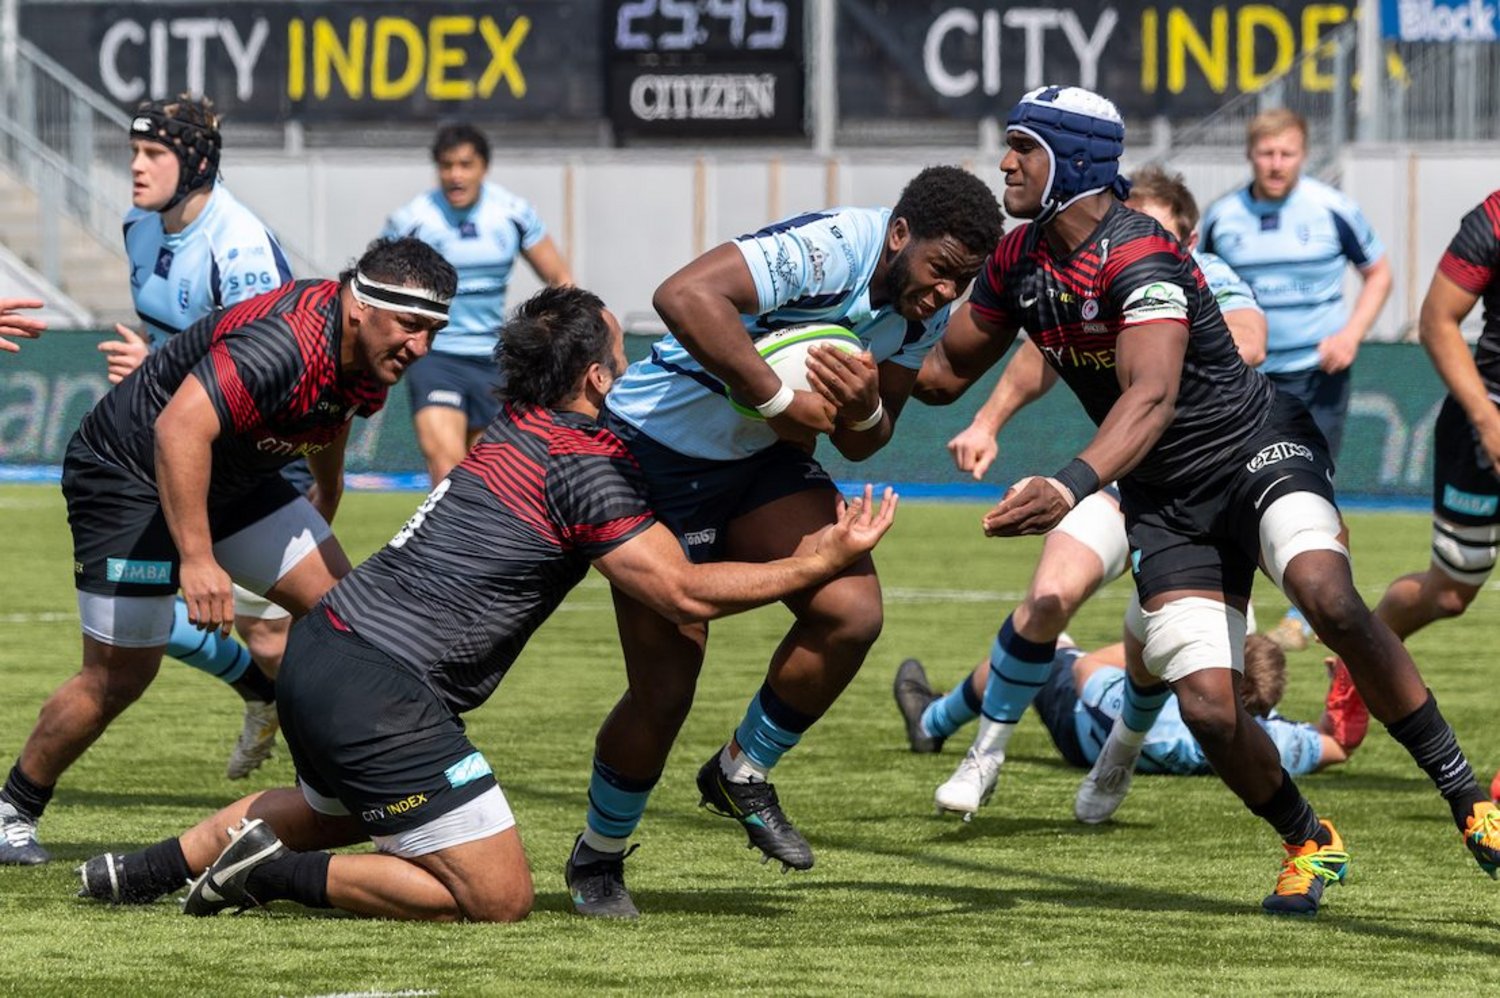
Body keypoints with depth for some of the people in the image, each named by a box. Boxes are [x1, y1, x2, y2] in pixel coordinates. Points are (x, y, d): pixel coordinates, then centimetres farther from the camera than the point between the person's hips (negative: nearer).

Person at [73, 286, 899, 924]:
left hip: (319, 653, 10)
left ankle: (147, 868, 30)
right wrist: (820, 562, -8)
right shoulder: (584, 469, -13)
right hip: (381, 693, -10)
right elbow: (684, 593, -15)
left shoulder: (515, 426, 14)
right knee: (498, 898, -7)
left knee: (332, 811, 39)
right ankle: (275, 876, -8)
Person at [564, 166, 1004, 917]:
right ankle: (599, 855, 19)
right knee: (665, 691, -8)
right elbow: (684, 296, -43)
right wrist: (780, 400, -37)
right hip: (658, 453, -7)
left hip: (764, 461, 7)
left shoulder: (925, 311, -3)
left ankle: (742, 774, 9)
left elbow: (859, 445, 5)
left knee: (852, 613, -15)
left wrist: (864, 410, -20)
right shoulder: (829, 248, -29)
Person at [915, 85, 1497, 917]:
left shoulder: (1138, 258, -23)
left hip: (1257, 444, -6)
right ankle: (1309, 846, 16)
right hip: (1166, 498, 6)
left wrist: (1071, 486, -53)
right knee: (1208, 710, -10)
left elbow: (1152, 397, -38)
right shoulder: (1018, 263, 2)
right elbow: (949, 370, 16)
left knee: (1326, 596, -35)